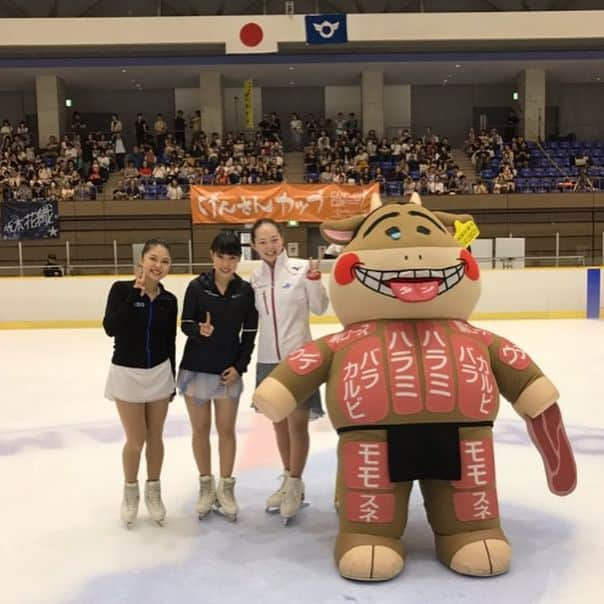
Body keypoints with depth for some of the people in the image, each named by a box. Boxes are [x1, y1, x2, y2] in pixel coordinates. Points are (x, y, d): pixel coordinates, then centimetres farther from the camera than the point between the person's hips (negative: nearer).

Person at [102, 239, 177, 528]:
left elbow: (170, 342, 6)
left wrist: (171, 380, 10)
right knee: (135, 440, 5)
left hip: (159, 374, 3)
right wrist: (135, 293, -27)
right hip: (127, 373, -3)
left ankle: (153, 492, 32)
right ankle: (130, 492, 30)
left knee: (155, 437, 13)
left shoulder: (169, 300, -1)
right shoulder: (122, 289, -11)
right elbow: (110, 328, -25)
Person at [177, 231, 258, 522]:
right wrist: (200, 330, -28)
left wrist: (239, 366, -7)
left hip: (228, 371, 1)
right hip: (196, 369, 0)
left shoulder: (245, 290, -4)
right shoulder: (197, 286, -7)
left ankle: (226, 488, 23)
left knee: (227, 430, 8)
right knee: (200, 429, 10)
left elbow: (250, 333, 0)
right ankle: (206, 485, 27)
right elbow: (185, 325, -6)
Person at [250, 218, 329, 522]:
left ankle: (295, 485, 18)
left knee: (298, 423, 2)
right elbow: (253, 315, 12)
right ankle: (289, 480, 32)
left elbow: (319, 308, -6)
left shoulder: (301, 268, -8)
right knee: (279, 423, 15)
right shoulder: (255, 277, 4)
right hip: (268, 359, 5)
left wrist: (313, 279, -19)